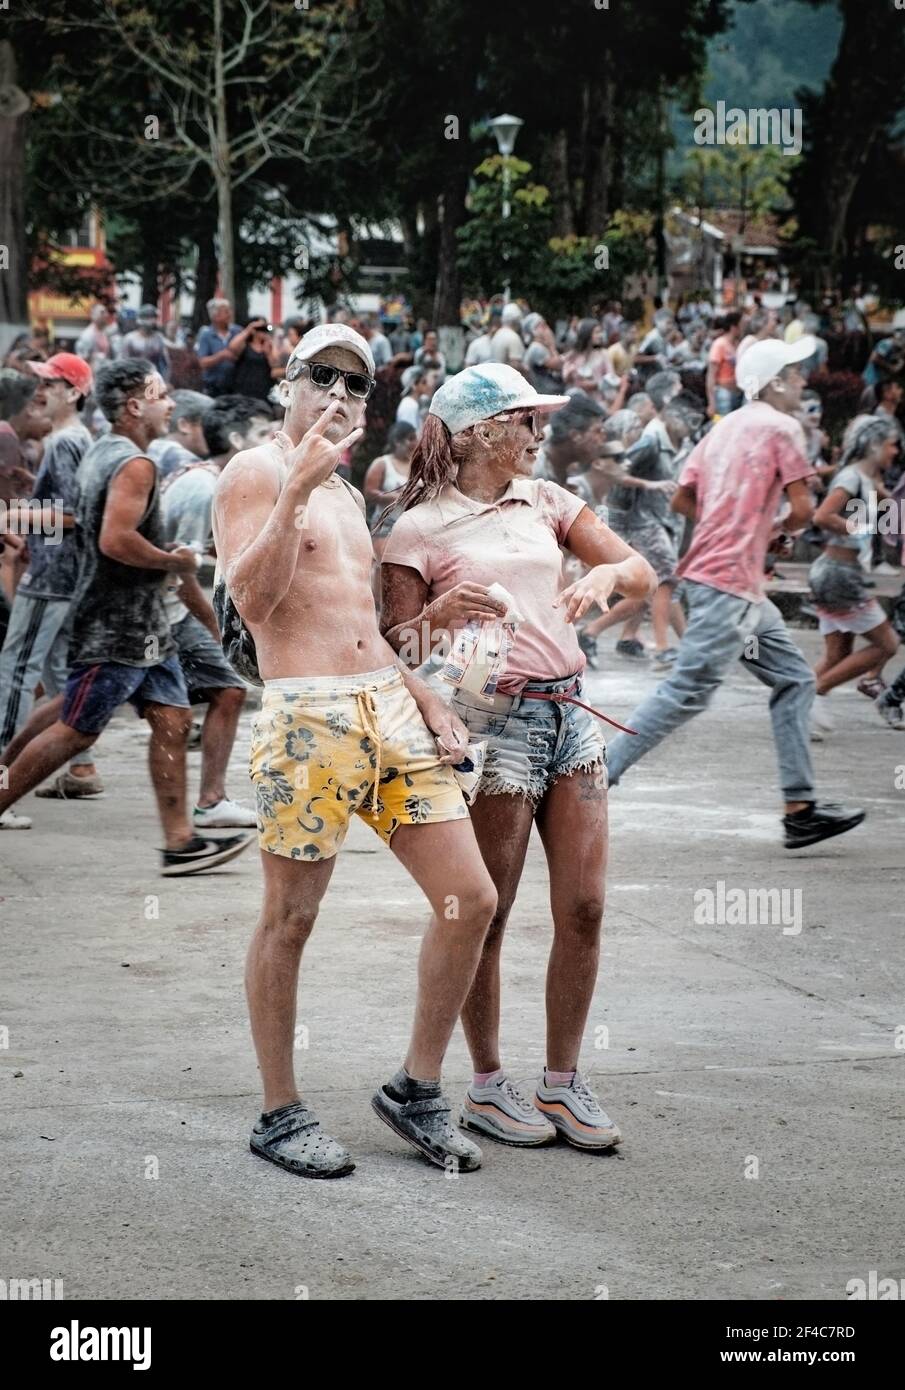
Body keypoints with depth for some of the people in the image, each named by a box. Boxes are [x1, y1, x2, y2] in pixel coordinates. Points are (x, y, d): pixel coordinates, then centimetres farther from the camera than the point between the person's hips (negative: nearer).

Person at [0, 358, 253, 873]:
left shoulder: (102, 452, 13)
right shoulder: (134, 464, -18)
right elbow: (117, 540, -29)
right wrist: (175, 561, -16)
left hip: (142, 622, 10)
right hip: (116, 625, -10)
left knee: (173, 720, 6)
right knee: (77, 731, -5)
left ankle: (180, 841, 6)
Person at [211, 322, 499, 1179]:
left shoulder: (346, 496, 23)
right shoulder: (255, 473, -2)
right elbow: (252, 599, -14)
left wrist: (421, 694, 17)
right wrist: (297, 487, -21)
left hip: (388, 707, 8)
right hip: (305, 716, -8)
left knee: (471, 898, 1)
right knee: (289, 918, 0)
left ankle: (416, 1090, 13)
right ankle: (279, 1116, 12)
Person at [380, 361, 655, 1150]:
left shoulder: (545, 502, 13)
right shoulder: (423, 528, -2)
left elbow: (643, 573, 12)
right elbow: (396, 646, -3)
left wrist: (605, 575, -10)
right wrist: (442, 612, -22)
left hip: (571, 711, 6)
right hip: (493, 720, -5)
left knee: (584, 909, 3)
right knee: (486, 915, 1)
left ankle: (562, 1082, 14)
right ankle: (488, 1087, 13)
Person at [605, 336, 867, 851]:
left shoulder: (726, 427, 16)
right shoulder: (782, 427, -8)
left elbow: (682, 500, 17)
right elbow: (802, 510, -13)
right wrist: (778, 529, 8)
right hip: (730, 582, -10)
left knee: (795, 680, 11)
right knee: (689, 690, -9)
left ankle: (801, 809, 9)